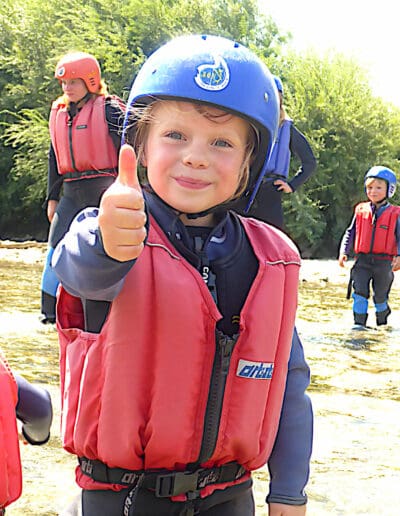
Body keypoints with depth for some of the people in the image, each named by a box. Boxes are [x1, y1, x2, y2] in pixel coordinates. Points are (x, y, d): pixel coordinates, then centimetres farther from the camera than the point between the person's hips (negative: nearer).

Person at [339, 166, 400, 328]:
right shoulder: (361, 211, 6)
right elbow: (350, 233, 10)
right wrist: (343, 252, -2)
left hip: (384, 262, -1)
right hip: (363, 260, 1)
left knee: (380, 296, 12)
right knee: (360, 292, -11)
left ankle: (382, 323, 31)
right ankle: (359, 322, -4)